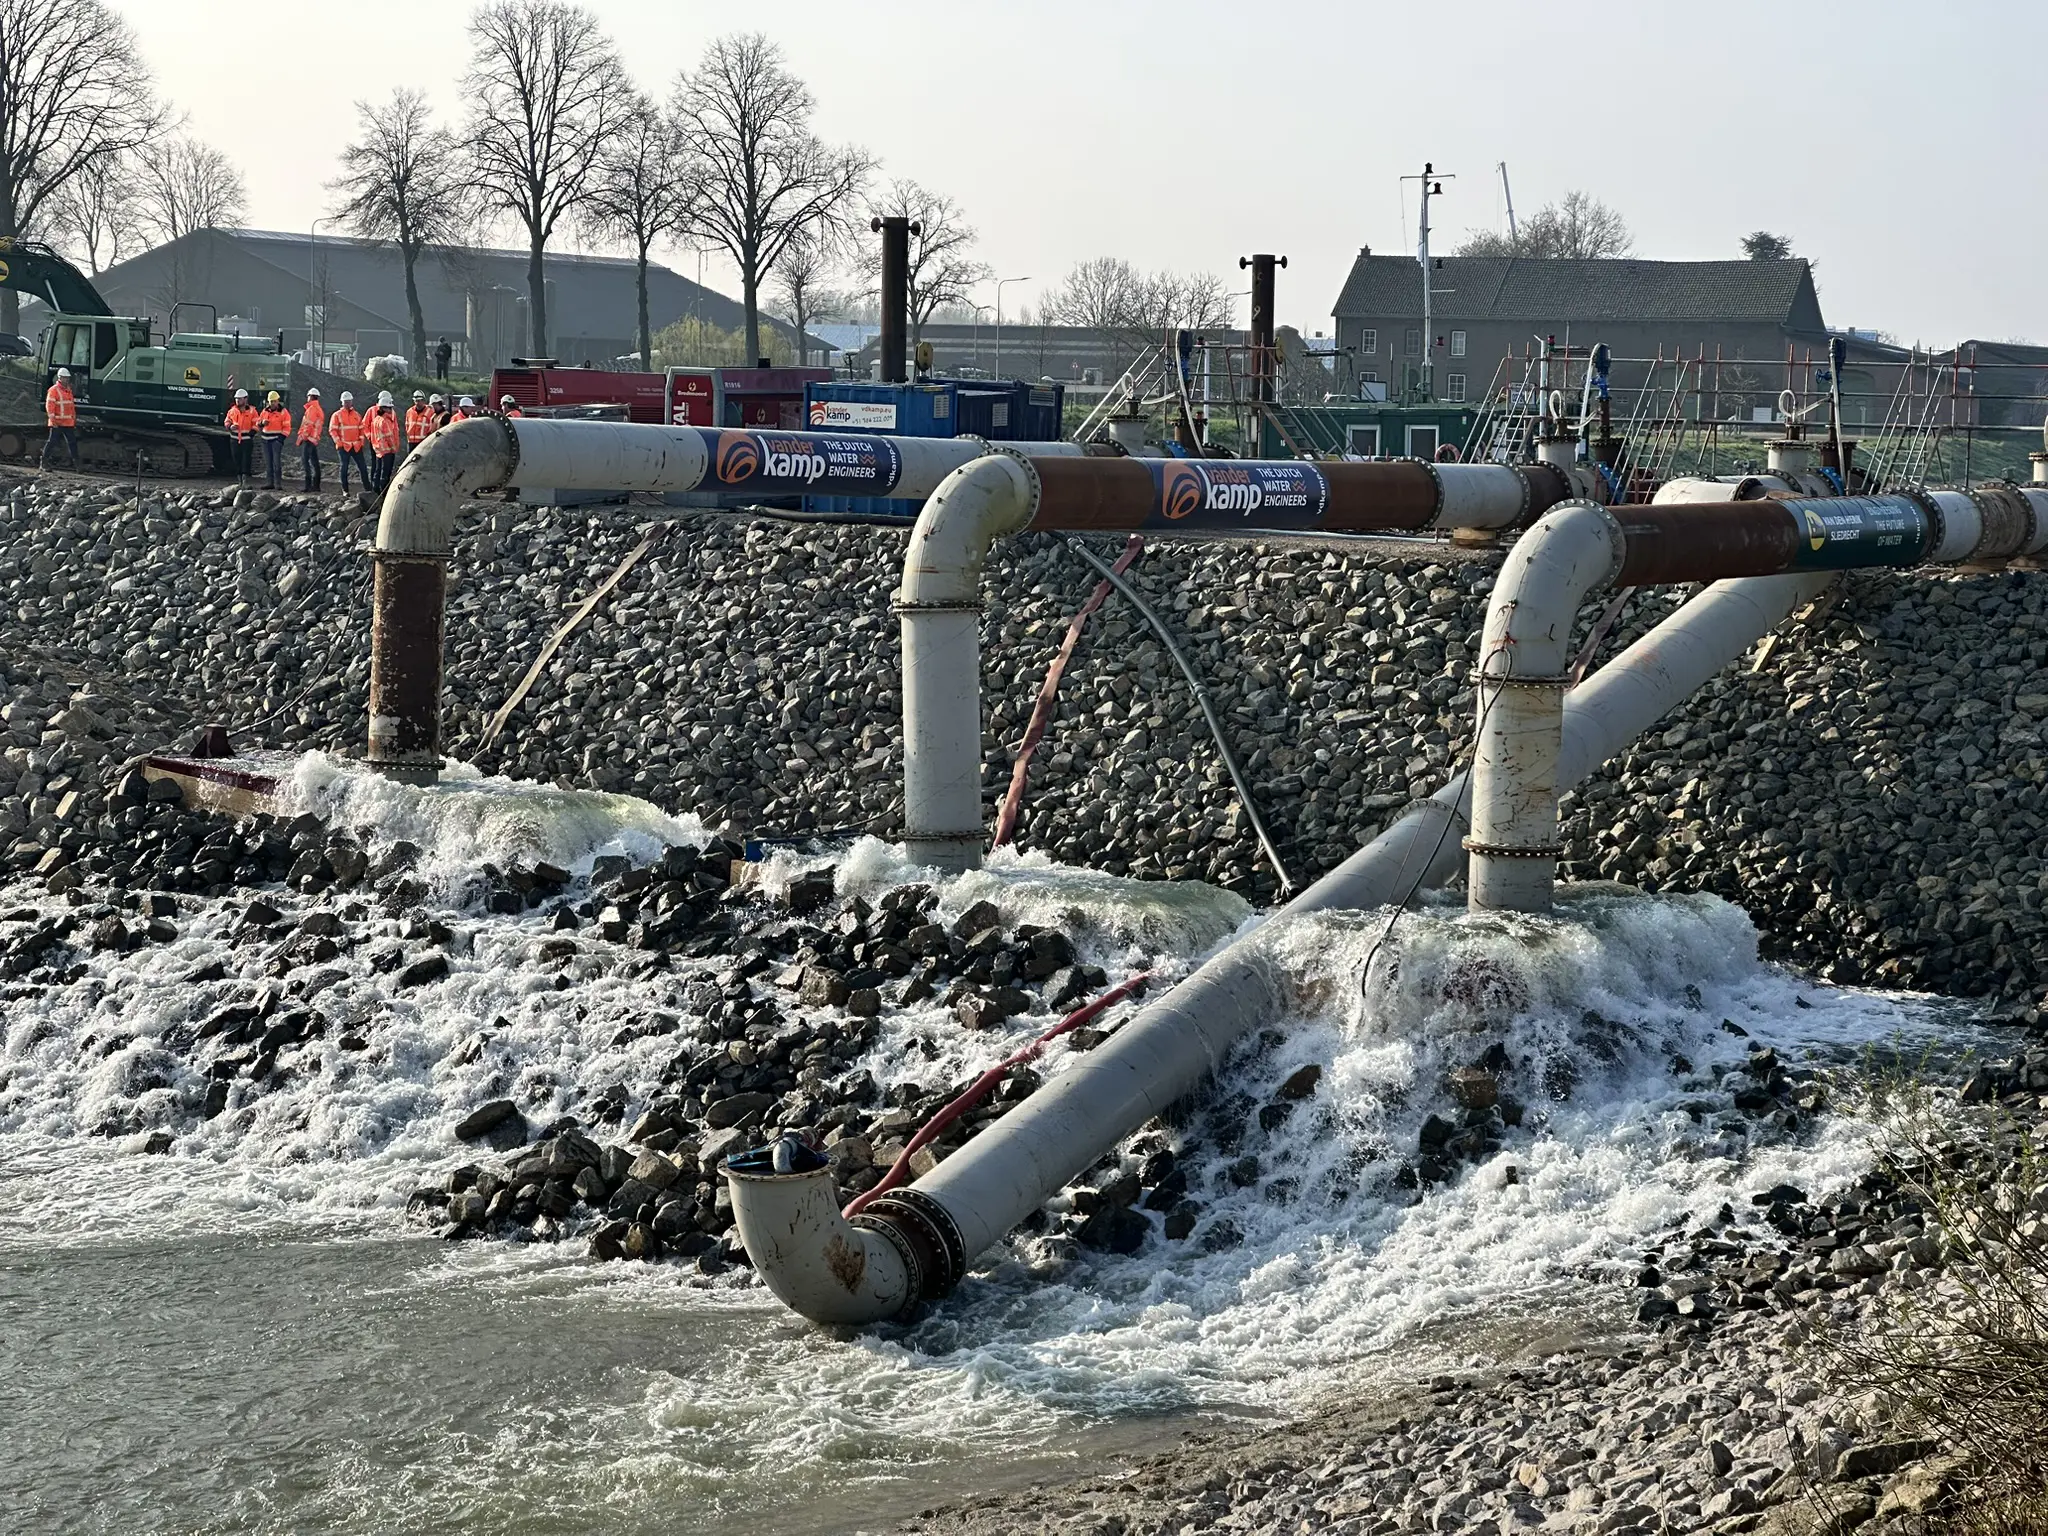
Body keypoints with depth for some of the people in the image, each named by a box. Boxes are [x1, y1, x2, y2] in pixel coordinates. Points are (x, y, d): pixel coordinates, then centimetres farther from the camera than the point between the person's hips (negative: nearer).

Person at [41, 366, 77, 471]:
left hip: (69, 423, 7)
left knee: (72, 442, 5)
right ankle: (44, 461, 6)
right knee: (52, 441, -2)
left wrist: (74, 418, 19)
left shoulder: (68, 390, 16)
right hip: (57, 423, -7)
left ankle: (75, 462, 8)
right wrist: (53, 419, -19)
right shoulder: (54, 390, -8)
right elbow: (49, 405, -14)